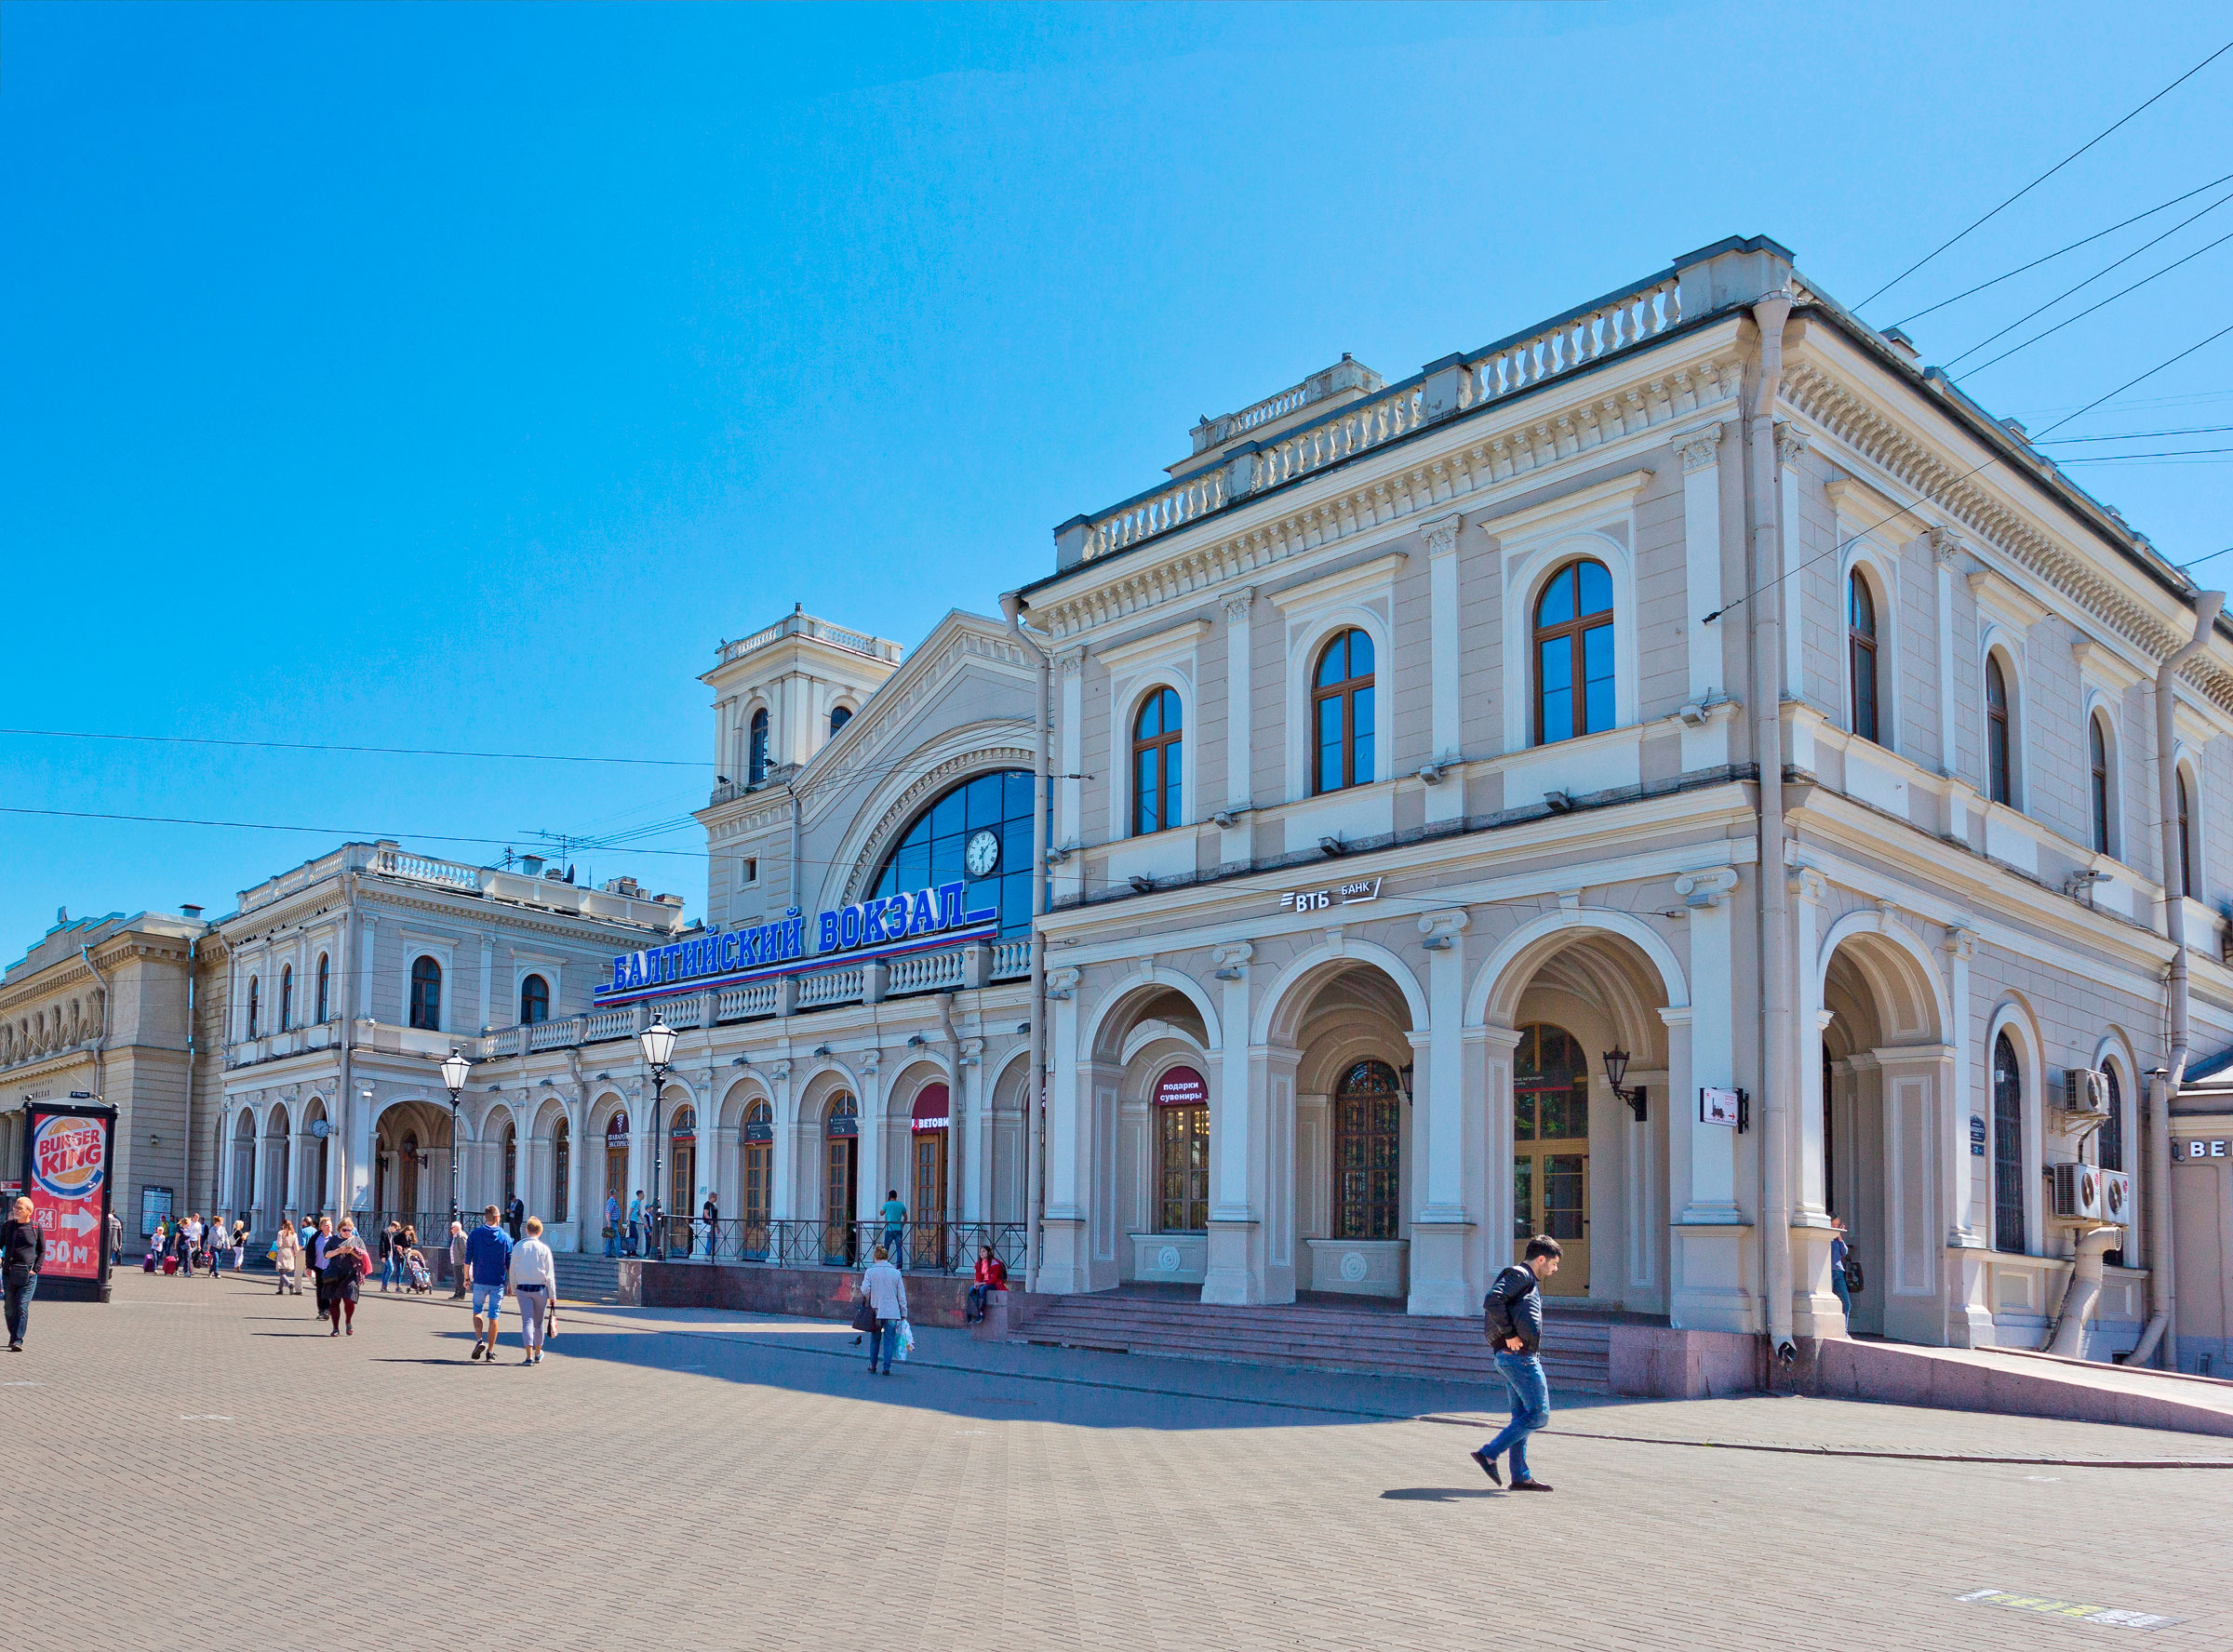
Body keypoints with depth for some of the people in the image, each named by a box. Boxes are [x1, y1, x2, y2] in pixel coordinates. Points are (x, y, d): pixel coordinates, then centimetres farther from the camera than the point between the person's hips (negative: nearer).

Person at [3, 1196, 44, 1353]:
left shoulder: (37, 1228, 1)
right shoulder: (7, 1226, 7)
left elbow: (42, 1251, 7)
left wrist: (35, 1269, -3)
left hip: (28, 1275, -3)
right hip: (8, 1273, 3)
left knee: (22, 1308, -11)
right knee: (10, 1308, 10)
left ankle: (17, 1340, -14)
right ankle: (13, 1337, 26)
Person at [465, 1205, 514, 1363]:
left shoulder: (474, 1234, -1)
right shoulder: (505, 1237, -2)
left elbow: (468, 1259, -1)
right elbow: (509, 1263, 0)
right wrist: (511, 1283, 7)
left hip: (480, 1280, 0)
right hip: (498, 1282, 0)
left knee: (477, 1310, 18)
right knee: (493, 1316, 5)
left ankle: (479, 1340, -3)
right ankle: (490, 1351, 7)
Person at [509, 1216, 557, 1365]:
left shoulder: (518, 1247, 0)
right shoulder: (544, 1249, -5)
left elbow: (512, 1271, 6)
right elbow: (550, 1274, -4)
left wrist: (513, 1289, 18)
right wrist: (552, 1295, 1)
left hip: (522, 1289, 1)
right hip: (540, 1289, 0)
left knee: (527, 1321, -2)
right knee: (538, 1323, 15)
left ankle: (529, 1355, -16)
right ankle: (537, 1354, 29)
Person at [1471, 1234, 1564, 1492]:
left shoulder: (1528, 1280, 22)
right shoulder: (1519, 1275, -9)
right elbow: (1492, 1301, -24)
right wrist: (1509, 1334, -21)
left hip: (1512, 1356, 10)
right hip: (1519, 1357, -10)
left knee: (1523, 1416, 11)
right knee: (1539, 1414, -7)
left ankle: (1520, 1476, 13)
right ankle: (1489, 1454, -9)